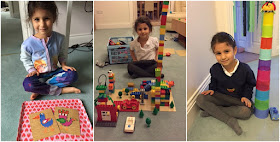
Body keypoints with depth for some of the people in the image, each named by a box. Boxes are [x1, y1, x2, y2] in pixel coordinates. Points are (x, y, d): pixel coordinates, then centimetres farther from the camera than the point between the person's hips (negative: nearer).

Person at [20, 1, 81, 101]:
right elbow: (25, 59, 2)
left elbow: (62, 53, 8)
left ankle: (41, 89, -17)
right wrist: (32, 69, -10)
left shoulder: (59, 38, -10)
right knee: (27, 84, -31)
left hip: (55, 71, 2)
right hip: (39, 74, -2)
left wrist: (63, 64, -6)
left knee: (72, 74, -22)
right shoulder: (28, 43, -16)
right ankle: (60, 90, -21)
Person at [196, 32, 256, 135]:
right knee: (200, 99, -23)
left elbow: (250, 84, 0)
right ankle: (230, 120, -28)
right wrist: (212, 89, -5)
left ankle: (212, 111, -21)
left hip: (238, 99, -1)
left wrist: (246, 96, -12)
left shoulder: (245, 69, -17)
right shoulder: (214, 69, -11)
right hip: (220, 96, 2)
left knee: (247, 111, -32)